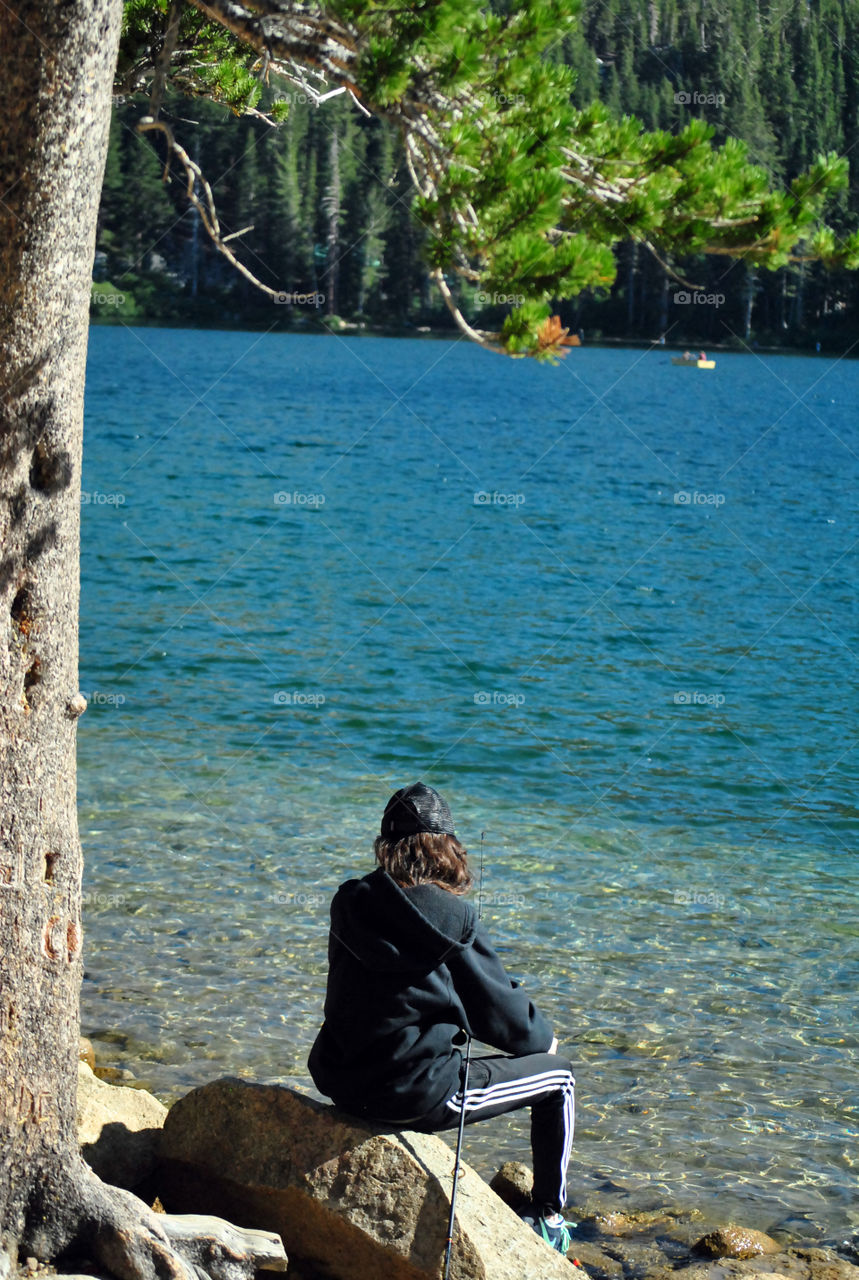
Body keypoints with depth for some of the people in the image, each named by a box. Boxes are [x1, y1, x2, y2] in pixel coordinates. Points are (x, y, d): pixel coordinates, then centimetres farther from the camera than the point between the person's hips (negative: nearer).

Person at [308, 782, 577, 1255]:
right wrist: (543, 1038, 19)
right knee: (557, 1077, 14)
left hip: (343, 1084, 6)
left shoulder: (351, 903, 0)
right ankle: (546, 1218, 27)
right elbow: (499, 1009, -4)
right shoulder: (454, 919, -14)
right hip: (416, 1095, -6)